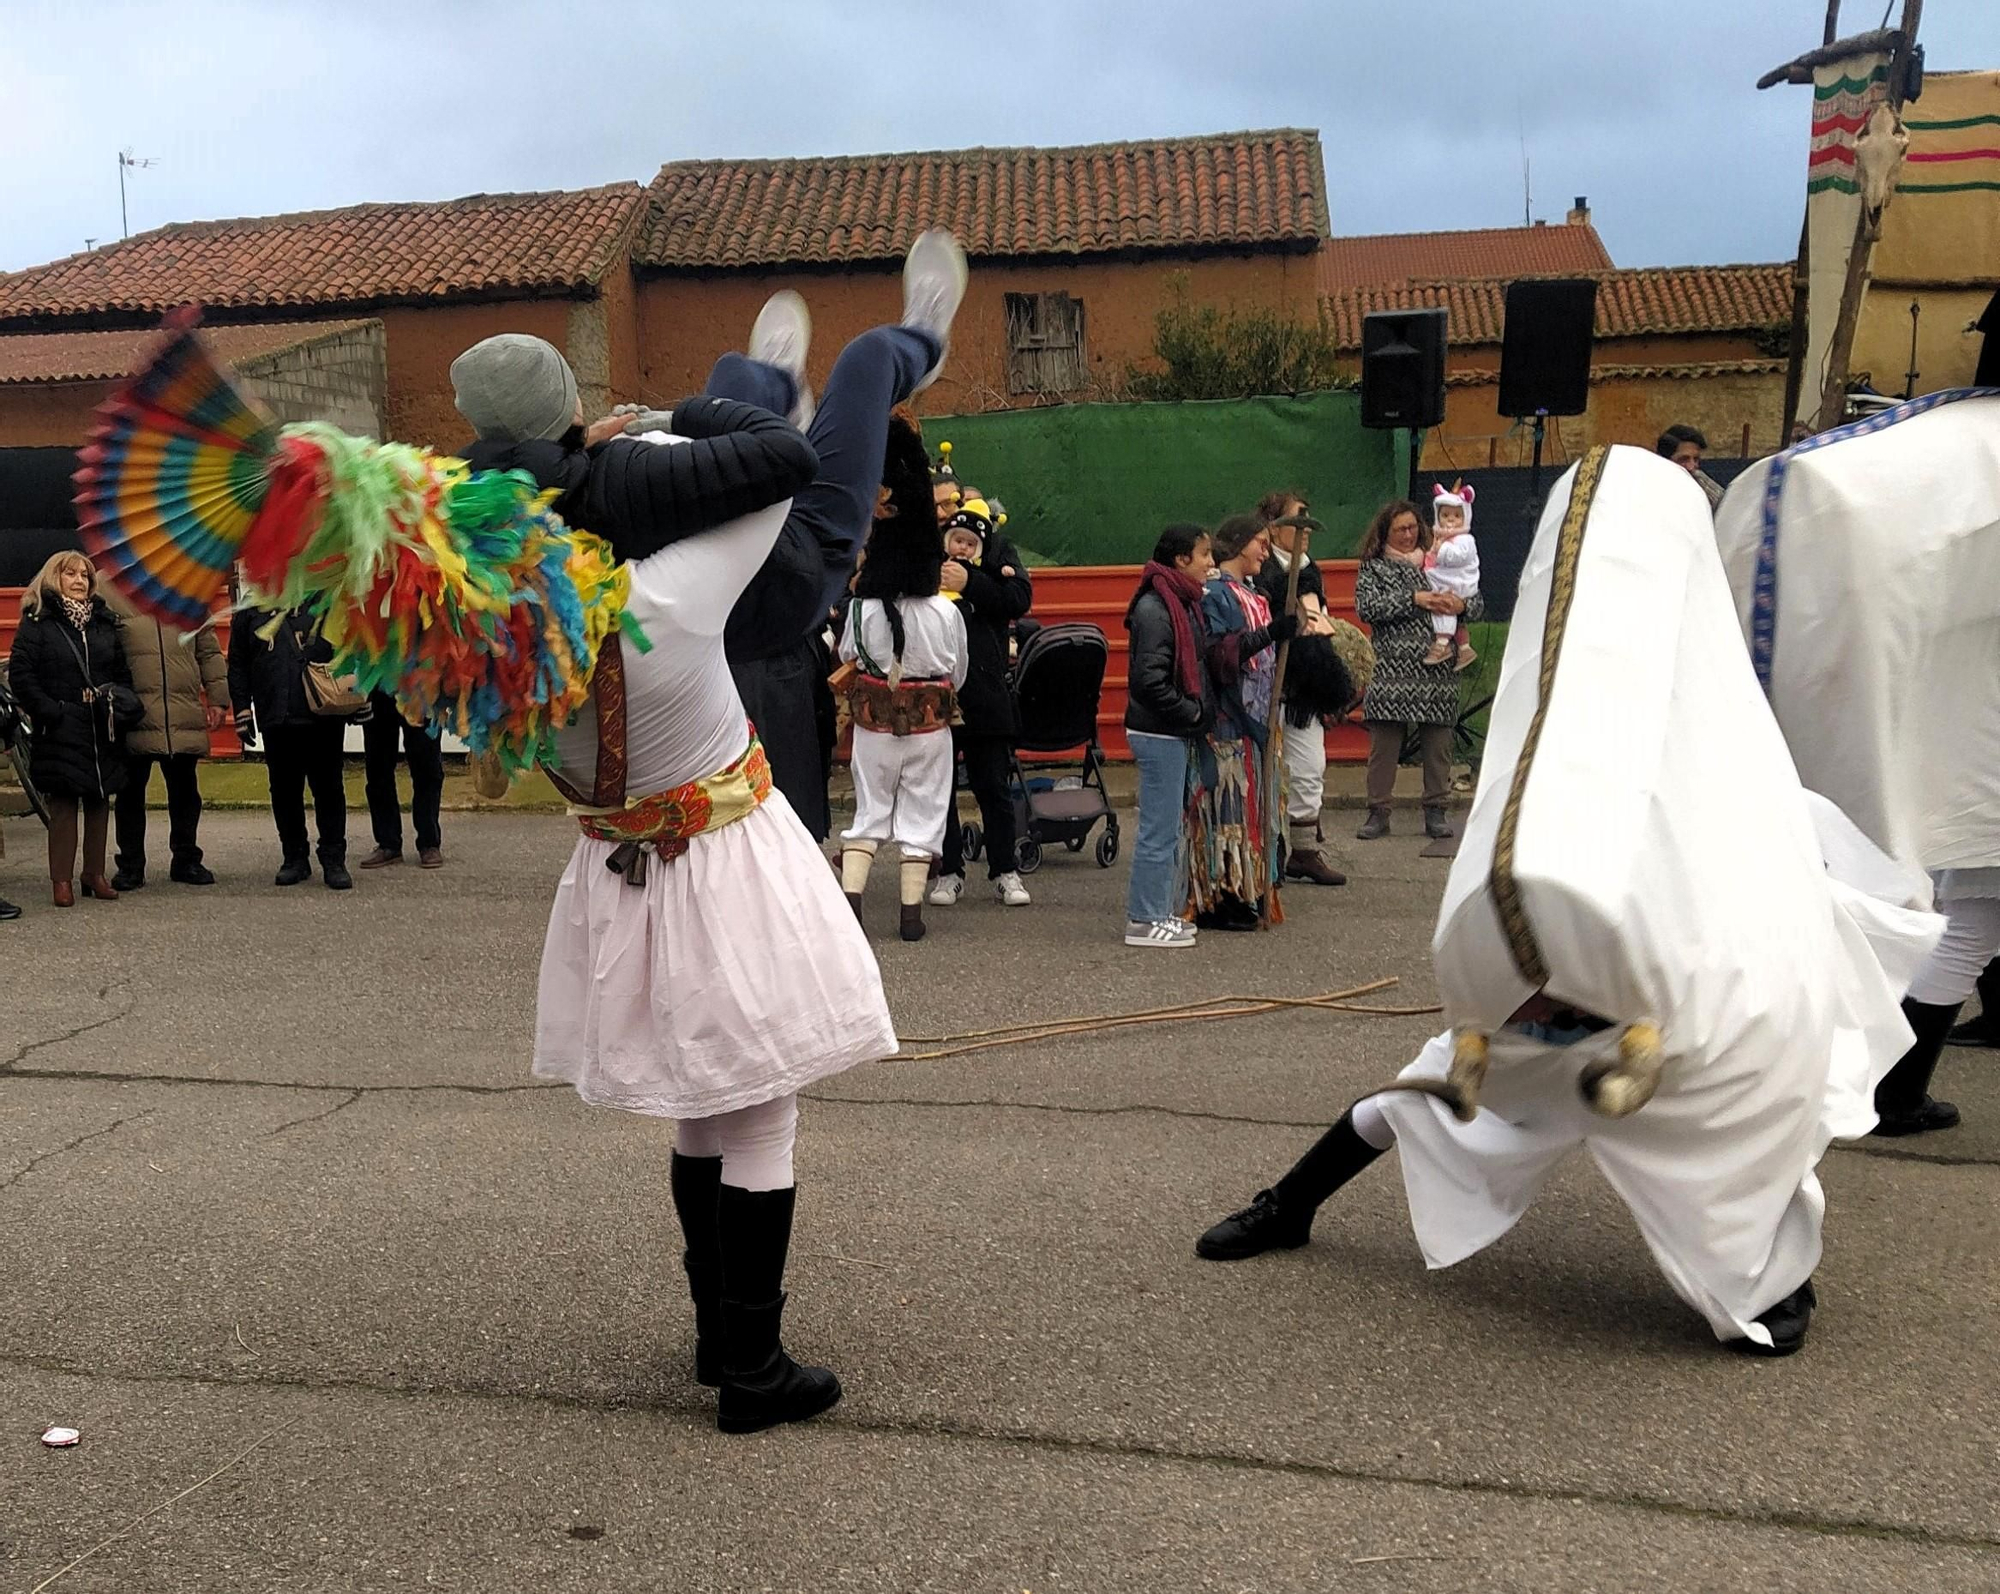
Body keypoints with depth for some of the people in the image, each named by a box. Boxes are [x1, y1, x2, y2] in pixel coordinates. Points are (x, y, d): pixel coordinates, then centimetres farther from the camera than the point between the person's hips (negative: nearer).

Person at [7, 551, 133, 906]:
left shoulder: (105, 621, 13)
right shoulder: (38, 622, -1)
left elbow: (123, 670, 17)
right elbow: (20, 674, -6)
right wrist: (50, 711, -13)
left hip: (102, 730, 4)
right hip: (61, 731, -4)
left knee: (99, 801, 8)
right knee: (63, 804, -4)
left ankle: (95, 874, 16)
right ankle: (62, 879, 2)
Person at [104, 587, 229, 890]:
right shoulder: (110, 596, 2)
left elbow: (209, 652, 13)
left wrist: (218, 699, 8)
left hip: (184, 716, 3)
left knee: (185, 791, 10)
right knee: (131, 792, 6)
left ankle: (185, 860, 22)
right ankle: (130, 865, 16)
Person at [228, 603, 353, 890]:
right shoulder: (250, 611, 9)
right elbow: (238, 664, 11)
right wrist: (242, 710, 5)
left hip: (324, 715, -1)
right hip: (276, 718, 1)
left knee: (328, 787, 2)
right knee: (284, 790, 6)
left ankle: (333, 860, 8)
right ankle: (294, 857, 17)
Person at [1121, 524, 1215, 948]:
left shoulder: (1186, 602, 13)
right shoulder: (1154, 608, -17)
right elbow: (1149, 679, -23)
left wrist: (1200, 714, 9)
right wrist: (1191, 712, -15)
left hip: (1181, 733, 10)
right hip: (1159, 734, -10)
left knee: (1176, 825, 15)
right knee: (1160, 829, -4)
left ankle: (1166, 910, 24)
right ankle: (1145, 921, 4)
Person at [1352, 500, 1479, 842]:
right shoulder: (1373, 568, 8)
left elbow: (1477, 603, 14)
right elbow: (1366, 607, -9)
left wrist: (1461, 605, -11)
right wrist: (1414, 599, -15)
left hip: (1437, 669, 2)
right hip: (1390, 669, -2)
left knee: (1437, 743, 4)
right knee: (1384, 743, -2)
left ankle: (1435, 812, 13)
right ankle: (1378, 812, 6)